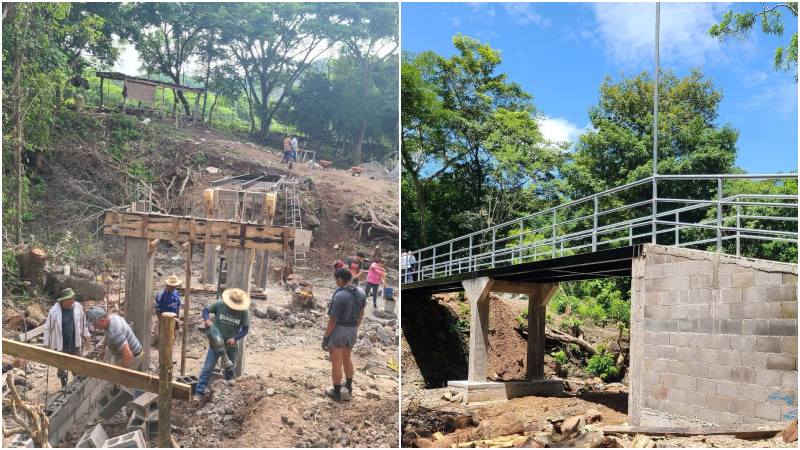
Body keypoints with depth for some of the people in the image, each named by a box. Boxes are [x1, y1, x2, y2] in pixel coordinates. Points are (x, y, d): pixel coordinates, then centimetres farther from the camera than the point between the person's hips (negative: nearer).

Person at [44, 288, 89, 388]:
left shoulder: (78, 306, -10)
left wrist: (85, 333, 14)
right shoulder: (54, 311, -19)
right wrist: (47, 344, -6)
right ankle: (64, 385, 33)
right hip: (60, 345, -2)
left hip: (75, 343, 2)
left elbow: (83, 320, 6)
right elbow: (47, 327, -9)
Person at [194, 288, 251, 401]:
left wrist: (235, 338, -21)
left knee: (229, 370, 21)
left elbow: (245, 328, -6)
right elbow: (205, 310, -1)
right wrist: (207, 319, -22)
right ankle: (200, 392, 2)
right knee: (208, 368, -5)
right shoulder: (219, 305, -16)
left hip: (231, 345, 2)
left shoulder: (243, 312, -14)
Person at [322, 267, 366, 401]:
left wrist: (325, 338, -9)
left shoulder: (339, 296, -26)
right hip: (352, 331, 7)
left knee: (336, 362, 8)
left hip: (337, 331, -7)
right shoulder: (360, 292, -5)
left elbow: (332, 320, -20)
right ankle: (349, 386, 37)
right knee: (346, 358, 25)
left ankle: (337, 392, 21)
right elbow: (361, 314, 6)